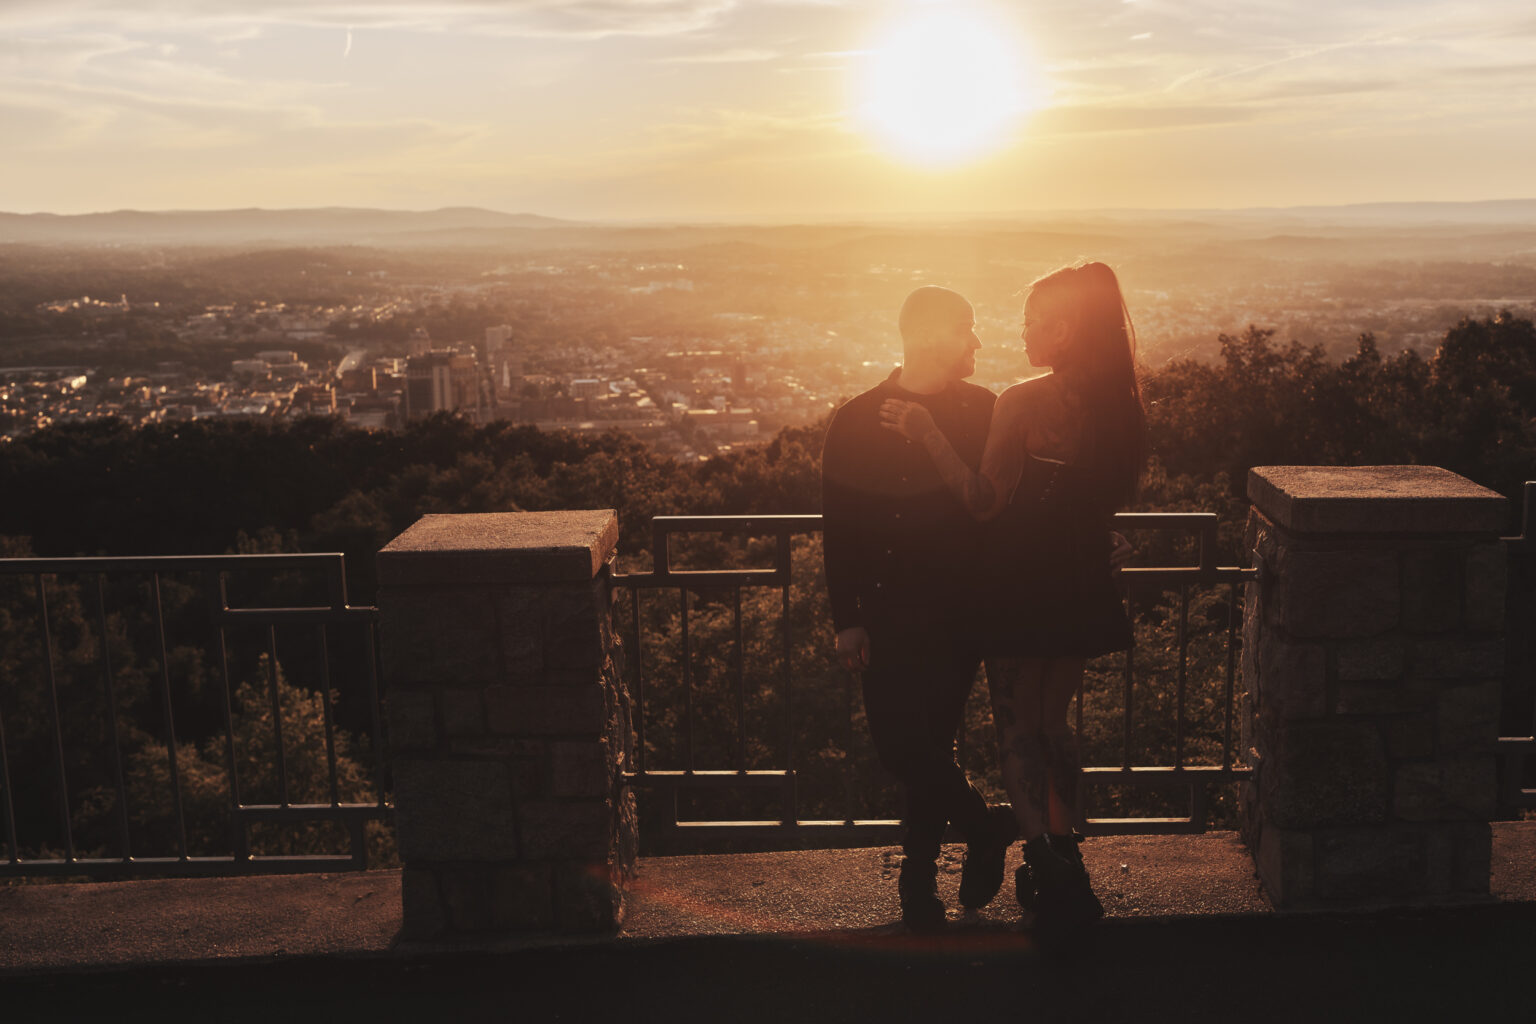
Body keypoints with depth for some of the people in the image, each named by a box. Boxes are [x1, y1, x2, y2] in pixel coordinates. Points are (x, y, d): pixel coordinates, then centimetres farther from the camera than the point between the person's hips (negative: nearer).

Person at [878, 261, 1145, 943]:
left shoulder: (1025, 403, -19)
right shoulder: (1120, 407, 0)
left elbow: (985, 501, -20)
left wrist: (927, 434, -20)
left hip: (1021, 595, -6)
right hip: (1083, 594, 6)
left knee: (1016, 729, 6)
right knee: (1053, 723, 21)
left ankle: (1049, 868, -3)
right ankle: (1063, 861, 29)